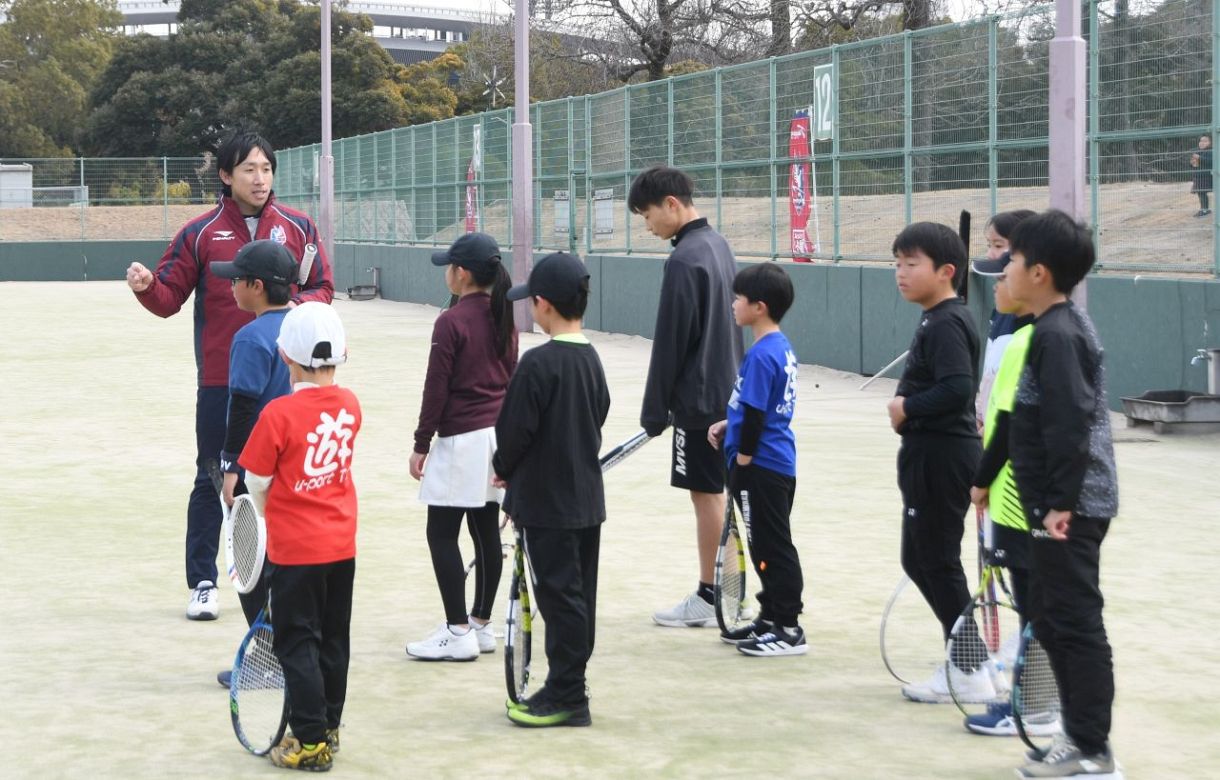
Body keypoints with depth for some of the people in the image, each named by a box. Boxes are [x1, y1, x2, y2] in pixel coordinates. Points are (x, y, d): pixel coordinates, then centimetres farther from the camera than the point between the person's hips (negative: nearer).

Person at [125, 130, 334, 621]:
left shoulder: (297, 227, 4)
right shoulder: (201, 233, 1)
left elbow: (323, 289, 9)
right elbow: (169, 299, 1)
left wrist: (298, 306, -11)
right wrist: (147, 286, -20)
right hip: (220, 381, -1)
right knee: (212, 480, 4)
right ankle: (202, 584, 12)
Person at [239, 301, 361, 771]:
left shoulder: (279, 414, -18)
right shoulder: (350, 406, -2)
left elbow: (257, 485, -9)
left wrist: (270, 520, 10)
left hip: (294, 551, -6)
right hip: (342, 546, 6)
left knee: (297, 644, 2)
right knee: (334, 640, 15)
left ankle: (311, 742, 3)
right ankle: (328, 727, 26)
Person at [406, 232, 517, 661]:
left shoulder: (451, 322, -14)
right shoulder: (504, 319, 8)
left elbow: (436, 388, -12)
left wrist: (421, 445, -5)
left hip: (461, 439, -8)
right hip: (499, 434, 8)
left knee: (442, 534, -2)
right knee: (486, 531, 11)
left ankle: (458, 632, -5)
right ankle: (481, 623, 18)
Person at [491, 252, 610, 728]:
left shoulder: (539, 363, -18)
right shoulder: (591, 359, 7)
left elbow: (515, 429, -17)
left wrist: (504, 469, 3)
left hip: (545, 501, -8)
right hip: (587, 498, 8)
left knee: (559, 595, -3)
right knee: (578, 595, 13)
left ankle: (566, 696, 2)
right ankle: (567, 690, 22)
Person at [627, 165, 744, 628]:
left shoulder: (684, 260, -18)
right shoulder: (718, 245, 11)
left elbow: (670, 343, -17)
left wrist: (655, 410, -10)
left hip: (698, 396, -9)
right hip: (726, 391, 9)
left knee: (707, 493, -3)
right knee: (716, 492, 14)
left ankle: (709, 599, 4)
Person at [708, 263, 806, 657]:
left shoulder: (761, 355, -20)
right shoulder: (782, 347, 10)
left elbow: (755, 414, -20)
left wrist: (741, 464, -13)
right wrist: (728, 425, 11)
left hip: (760, 466, -10)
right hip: (780, 464, 10)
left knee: (771, 547, -3)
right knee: (770, 545, 16)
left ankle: (788, 628, 1)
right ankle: (772, 618, 25)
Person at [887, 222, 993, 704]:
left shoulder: (945, 324, -17)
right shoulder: (939, 320, 14)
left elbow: (958, 389, -29)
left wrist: (907, 407, -16)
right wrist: (908, 407, 6)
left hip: (941, 457, -11)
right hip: (933, 454, 11)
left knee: (936, 562, -4)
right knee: (920, 559, 16)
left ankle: (971, 673, 2)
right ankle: (963, 659, 22)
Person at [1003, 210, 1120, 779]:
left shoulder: (1056, 334, -16)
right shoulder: (1062, 327, 14)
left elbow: (1071, 423, -23)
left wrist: (1062, 502, -22)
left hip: (1069, 510, -10)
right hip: (1059, 503, 10)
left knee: (1075, 623, -5)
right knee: (1050, 618, 16)